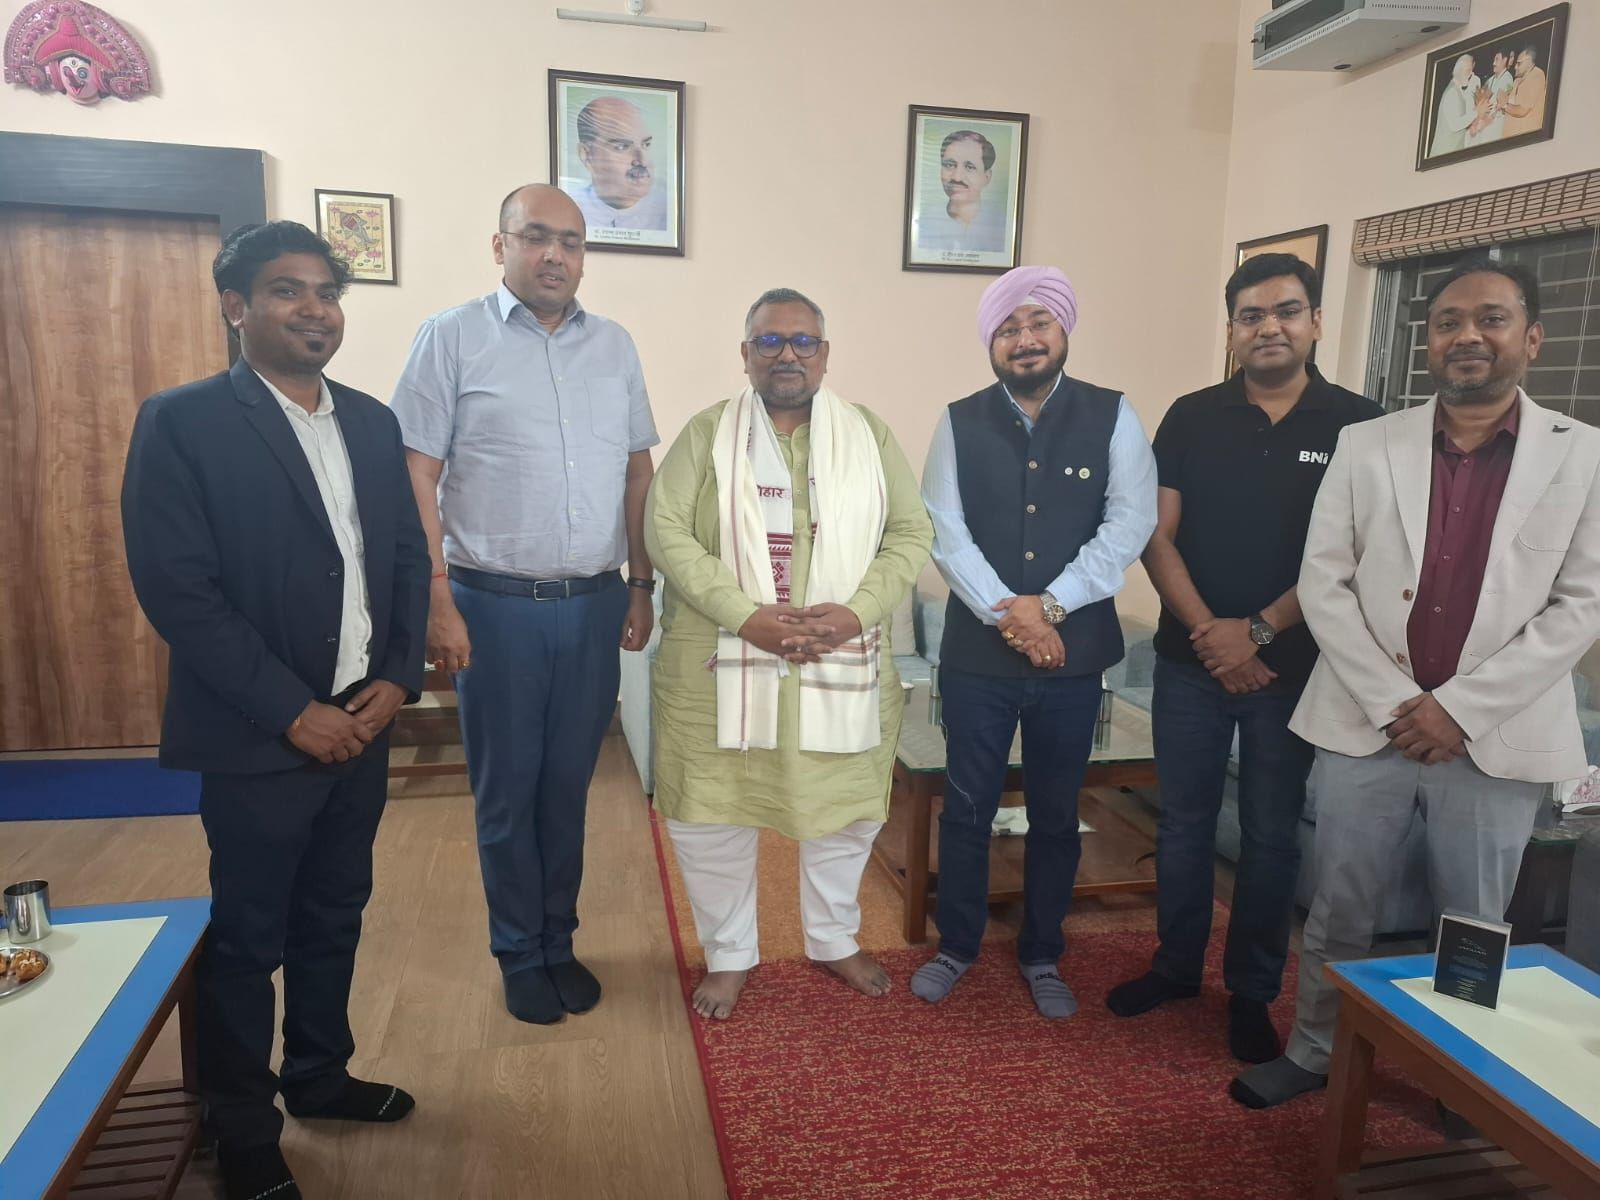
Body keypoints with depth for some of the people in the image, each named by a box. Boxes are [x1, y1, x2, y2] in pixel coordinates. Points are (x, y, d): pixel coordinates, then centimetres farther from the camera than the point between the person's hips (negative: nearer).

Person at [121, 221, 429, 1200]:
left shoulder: (371, 421, 7)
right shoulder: (182, 422, -10)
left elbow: (408, 555, 9)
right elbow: (176, 587, -15)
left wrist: (398, 677, -4)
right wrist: (293, 711, -17)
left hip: (362, 723, 5)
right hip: (258, 738, -5)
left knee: (335, 916, 20)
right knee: (247, 937, 11)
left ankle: (320, 1075, 42)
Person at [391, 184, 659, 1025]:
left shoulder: (614, 345, 9)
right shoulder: (452, 338, -3)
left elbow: (637, 471, 12)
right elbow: (416, 476, -6)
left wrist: (642, 586, 8)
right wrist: (437, 602, -12)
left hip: (595, 604, 3)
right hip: (496, 605, -3)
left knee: (568, 785, 13)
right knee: (506, 791, 9)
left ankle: (559, 942, 31)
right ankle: (519, 956, 28)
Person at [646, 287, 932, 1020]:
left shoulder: (870, 435, 5)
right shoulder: (707, 434, 0)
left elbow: (911, 533, 2)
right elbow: (667, 532, -8)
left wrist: (857, 611, -15)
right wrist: (746, 615, -20)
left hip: (843, 664, 2)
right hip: (719, 666, -1)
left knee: (845, 811, 14)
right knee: (710, 814, 6)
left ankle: (833, 940, 39)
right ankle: (728, 954, 30)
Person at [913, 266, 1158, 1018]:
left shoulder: (1112, 416, -1)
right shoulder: (959, 422, 1)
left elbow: (1129, 524, -8)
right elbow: (945, 532, -6)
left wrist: (1051, 604, -17)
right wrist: (1007, 615, -17)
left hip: (1074, 654, 0)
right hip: (976, 652, 0)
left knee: (1056, 815, 13)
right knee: (967, 809, 11)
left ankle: (1042, 956, 33)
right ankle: (956, 946, 31)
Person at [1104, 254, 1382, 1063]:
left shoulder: (1358, 425, -2)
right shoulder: (1192, 418, 1)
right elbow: (1157, 535, -3)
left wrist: (1258, 631, -14)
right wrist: (1209, 632, -13)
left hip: (1294, 666, -1)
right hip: (1191, 659, 1)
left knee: (1271, 835, 10)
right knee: (1183, 821, 12)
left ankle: (1252, 991, 27)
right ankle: (1176, 965, 30)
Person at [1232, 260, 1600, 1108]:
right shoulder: (1365, 445, 2)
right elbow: (1323, 583, -1)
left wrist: (1461, 706, -12)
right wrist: (1391, 702, -10)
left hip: (1498, 737, 0)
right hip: (1365, 725, 1)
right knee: (1339, 911, 13)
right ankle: (1312, 1052, 32)